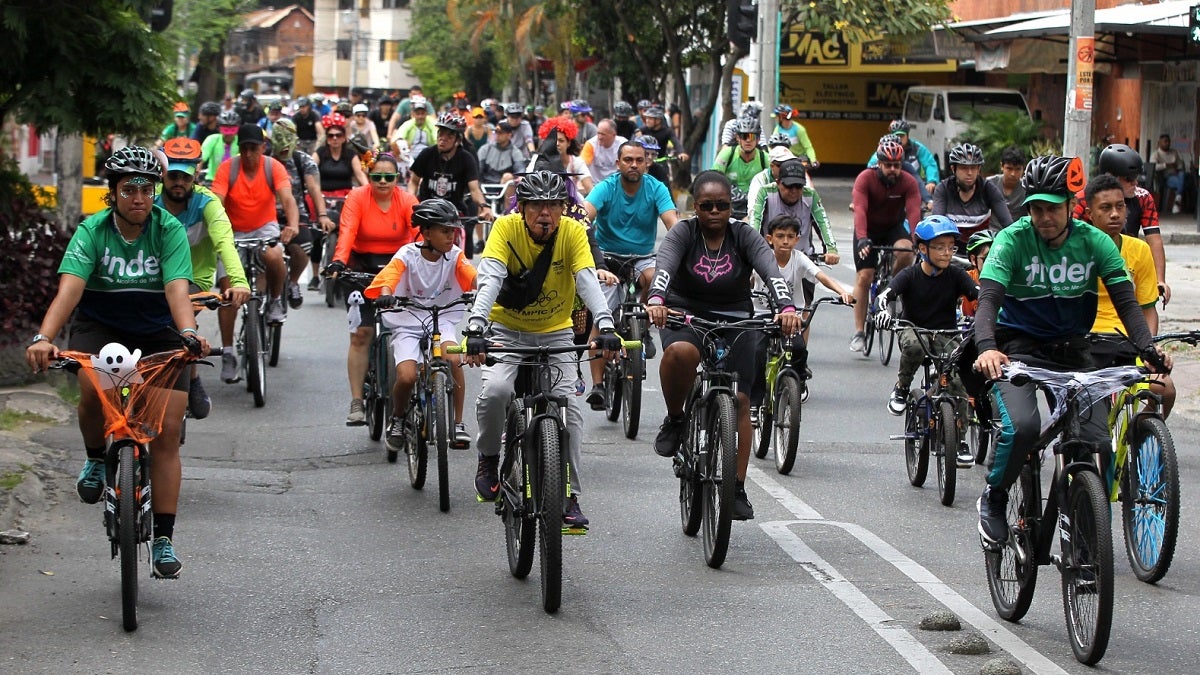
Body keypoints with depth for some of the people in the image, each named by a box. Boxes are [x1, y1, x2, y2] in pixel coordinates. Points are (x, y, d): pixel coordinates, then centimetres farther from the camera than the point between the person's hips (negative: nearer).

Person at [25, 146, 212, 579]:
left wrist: (189, 334, -48)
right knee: (93, 385, -34)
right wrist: (44, 337, -45)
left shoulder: (169, 230, -15)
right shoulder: (93, 231, -16)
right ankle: (96, 459, -2)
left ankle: (162, 540, -3)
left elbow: (176, 288, -28)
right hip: (99, 326, -1)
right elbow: (69, 288, -28)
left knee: (167, 430, -10)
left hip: (157, 332, 1)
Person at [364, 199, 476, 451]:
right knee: (407, 377, -21)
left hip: (442, 319, 2)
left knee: (453, 359, -29)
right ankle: (397, 418, 13)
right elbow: (388, 277, -27)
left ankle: (458, 424, -14)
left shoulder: (454, 255, -4)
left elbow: (473, 277, -19)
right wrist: (386, 295, -50)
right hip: (408, 322, -2)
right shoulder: (408, 255, -12)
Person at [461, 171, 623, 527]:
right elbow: (490, 279, -30)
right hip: (508, 330, -1)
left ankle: (570, 497, -3)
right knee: (494, 390, -26)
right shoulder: (506, 228, -19)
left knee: (568, 407, -14)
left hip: (555, 333, 1)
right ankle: (489, 458, 2)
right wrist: (475, 327, -46)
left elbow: (588, 281, -27)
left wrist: (606, 326, -43)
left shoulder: (573, 231, -16)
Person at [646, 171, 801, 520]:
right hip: (685, 317, -2)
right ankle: (675, 420, -11)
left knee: (739, 400, -10)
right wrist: (656, 300, -49)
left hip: (734, 323, 2)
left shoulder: (744, 236, -6)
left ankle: (737, 488, 1)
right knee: (681, 351, -37)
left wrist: (786, 308, -42)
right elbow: (664, 266, -27)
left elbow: (771, 271, -22)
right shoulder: (683, 233, -8)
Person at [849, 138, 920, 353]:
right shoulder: (865, 179, -23)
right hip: (868, 230, -1)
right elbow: (860, 210, -35)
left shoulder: (909, 183, -18)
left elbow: (914, 212, -28)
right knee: (864, 277, -11)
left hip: (894, 228, 1)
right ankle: (859, 332, -4)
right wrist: (862, 239, -50)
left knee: (906, 252, -32)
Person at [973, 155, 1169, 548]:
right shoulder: (1013, 239, -13)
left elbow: (1125, 300, -11)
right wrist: (986, 347, -44)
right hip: (1019, 348, -3)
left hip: (1072, 351, 3)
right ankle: (993, 501, -3)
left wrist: (1148, 349, -29)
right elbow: (989, 298, -24)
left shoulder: (1094, 242, -6)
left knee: (1097, 443, -14)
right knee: (1020, 426, -30)